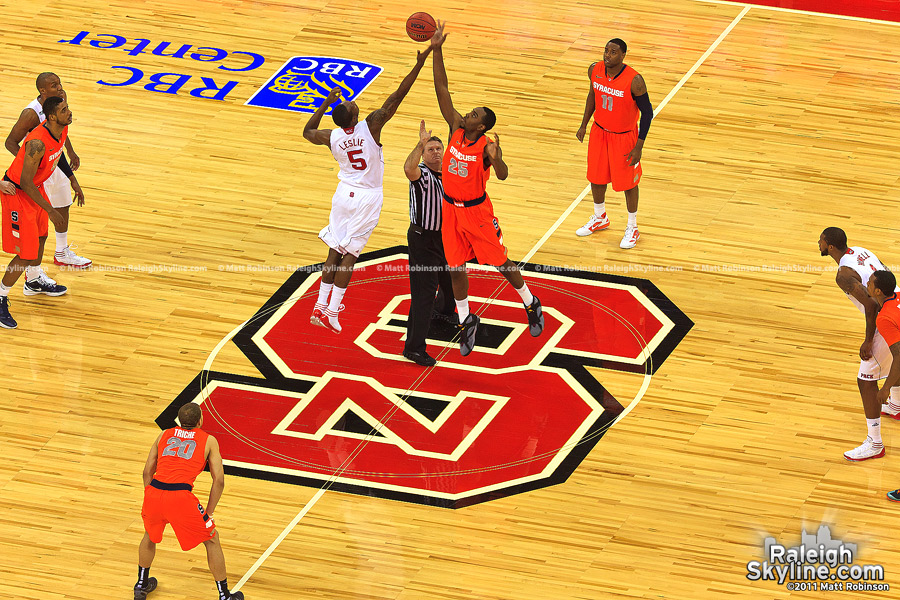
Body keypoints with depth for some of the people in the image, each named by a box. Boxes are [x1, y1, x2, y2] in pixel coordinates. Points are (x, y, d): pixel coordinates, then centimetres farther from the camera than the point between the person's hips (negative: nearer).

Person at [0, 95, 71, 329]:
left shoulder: (62, 130, -8)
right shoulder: (37, 143, -35)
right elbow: (25, 182, -29)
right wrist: (50, 210, -24)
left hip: (35, 187, 9)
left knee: (40, 237, 27)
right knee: (26, 254, -7)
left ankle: (34, 283, 51)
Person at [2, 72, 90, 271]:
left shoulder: (61, 99, -7)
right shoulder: (32, 113, -30)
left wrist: (70, 152, 16)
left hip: (55, 163, 8)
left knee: (63, 208, 24)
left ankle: (62, 254, 45)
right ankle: (32, 271, 10)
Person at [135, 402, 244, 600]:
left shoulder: (165, 435, 22)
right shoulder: (209, 441, 13)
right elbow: (219, 480, 7)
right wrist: (208, 512, 15)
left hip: (154, 492, 4)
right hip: (181, 496, -4)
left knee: (150, 535, 35)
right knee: (211, 539, 17)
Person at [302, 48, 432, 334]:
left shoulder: (331, 137, -9)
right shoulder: (371, 126, -21)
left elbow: (307, 131, 14)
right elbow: (397, 97, -23)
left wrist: (326, 103, 16)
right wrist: (420, 64, -22)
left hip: (345, 193, 4)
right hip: (368, 198, -4)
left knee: (335, 251, 13)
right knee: (349, 255, -1)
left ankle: (322, 305, 17)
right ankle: (331, 312, -2)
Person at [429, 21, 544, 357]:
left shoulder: (486, 146, -21)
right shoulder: (456, 128, -7)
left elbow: (503, 176, -37)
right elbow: (442, 90, -9)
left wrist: (496, 160, -58)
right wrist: (437, 51, -16)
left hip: (476, 211, -5)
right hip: (450, 209, 5)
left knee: (501, 262, 7)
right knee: (456, 268, 9)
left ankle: (532, 305, 29)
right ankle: (466, 320, 25)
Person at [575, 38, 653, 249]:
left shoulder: (634, 81, -28)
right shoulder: (595, 70, -12)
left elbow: (647, 112, -17)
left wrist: (639, 146, -17)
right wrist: (584, 125, 11)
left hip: (624, 137, -5)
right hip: (599, 132, 5)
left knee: (628, 183, 8)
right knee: (596, 178, 18)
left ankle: (632, 228, 28)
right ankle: (599, 218, 43)